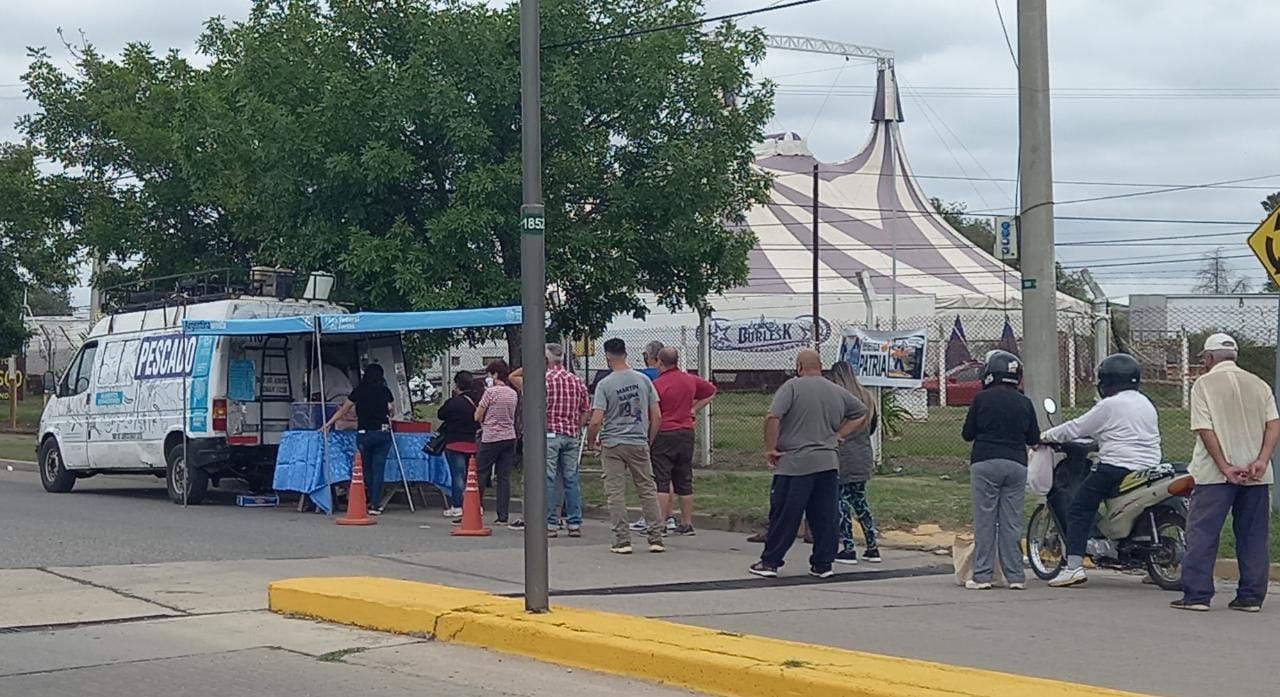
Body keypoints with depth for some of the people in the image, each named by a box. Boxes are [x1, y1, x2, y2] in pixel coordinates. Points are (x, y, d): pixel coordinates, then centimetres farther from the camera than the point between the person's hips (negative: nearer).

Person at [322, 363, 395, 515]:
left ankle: (373, 502, 17)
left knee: (367, 469, 13)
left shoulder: (358, 391, 1)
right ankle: (375, 504, -2)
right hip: (383, 433, 1)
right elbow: (392, 411, 19)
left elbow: (343, 410, 9)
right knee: (378, 469, 2)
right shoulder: (385, 392, 5)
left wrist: (328, 423, 20)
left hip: (364, 434, -1)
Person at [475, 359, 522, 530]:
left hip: (491, 438, -6)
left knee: (481, 475, 2)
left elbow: (478, 416, -7)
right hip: (509, 437, 6)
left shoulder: (491, 392, -11)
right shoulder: (513, 394, 8)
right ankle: (503, 516, 2)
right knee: (504, 477, 5)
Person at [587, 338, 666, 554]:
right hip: (639, 443, 2)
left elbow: (596, 421, -13)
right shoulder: (643, 380, 1)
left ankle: (622, 541, 1)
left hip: (612, 445, -2)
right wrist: (649, 440, 15)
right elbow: (657, 416, 2)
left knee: (616, 493, 3)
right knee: (648, 490, 8)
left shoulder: (604, 384, -8)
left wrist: (591, 441, 5)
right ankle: (656, 539, 8)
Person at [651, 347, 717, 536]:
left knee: (661, 482, -4)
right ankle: (687, 524, 16)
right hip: (686, 433, 6)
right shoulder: (690, 380, 7)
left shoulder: (657, 384, -14)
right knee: (684, 482, 12)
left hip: (663, 434, -6)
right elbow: (711, 391, 23)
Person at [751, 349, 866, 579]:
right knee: (825, 517, 8)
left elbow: (772, 417, -17)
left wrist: (770, 448, -8)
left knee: (784, 516, 1)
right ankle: (823, 565, 11)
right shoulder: (838, 392, 11)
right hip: (829, 463, 5)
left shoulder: (792, 387, -6)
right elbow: (862, 414, 23)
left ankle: (770, 562, 6)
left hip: (795, 463, -5)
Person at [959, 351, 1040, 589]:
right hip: (1016, 464, 3)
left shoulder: (981, 399, -3)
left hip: (985, 463, -3)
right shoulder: (1024, 403, 5)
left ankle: (982, 576, -1)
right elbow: (1034, 438, 10)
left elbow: (967, 433, 2)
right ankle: (1015, 576, 5)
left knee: (985, 521, 0)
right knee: (1012, 522, 6)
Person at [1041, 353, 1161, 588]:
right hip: (1149, 468, 8)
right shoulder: (1146, 404, 16)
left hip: (1116, 468, -8)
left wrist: (1045, 436, 8)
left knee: (1079, 510, -3)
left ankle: (1074, 566, -13)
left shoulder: (1109, 406, -7)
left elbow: (1076, 428, -4)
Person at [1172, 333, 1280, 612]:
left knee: (1202, 534, -1)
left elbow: (1204, 430, -9)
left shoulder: (1204, 384, 1)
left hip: (1214, 473, -4)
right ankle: (1252, 597, 8)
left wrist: (1225, 467, -11)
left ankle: (1196, 594, -5)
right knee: (1253, 537, 8)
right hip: (1256, 473, 4)